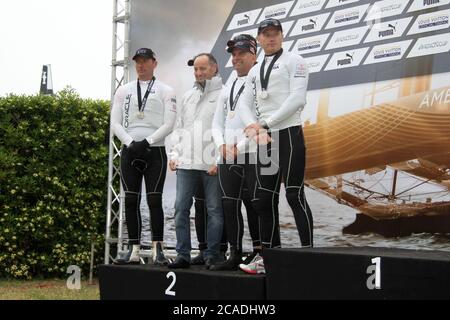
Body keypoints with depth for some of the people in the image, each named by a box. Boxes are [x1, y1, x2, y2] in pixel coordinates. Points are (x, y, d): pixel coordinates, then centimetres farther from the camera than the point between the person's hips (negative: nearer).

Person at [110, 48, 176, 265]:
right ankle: (134, 250, 6)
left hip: (154, 151, -3)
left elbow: (168, 124, -5)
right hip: (129, 151, 3)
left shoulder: (165, 91, 4)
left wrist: (146, 142, -15)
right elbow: (115, 123, 5)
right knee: (131, 201, 2)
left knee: (154, 200, -6)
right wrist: (131, 143, -10)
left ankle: (158, 249, -1)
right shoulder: (124, 91, 12)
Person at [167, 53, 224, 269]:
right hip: (186, 163, 6)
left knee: (214, 210, 0)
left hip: (212, 165, -5)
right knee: (181, 208, 1)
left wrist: (220, 160, -14)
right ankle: (183, 255, 6)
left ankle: (212, 255, 7)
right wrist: (174, 155, 11)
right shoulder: (187, 97, 20)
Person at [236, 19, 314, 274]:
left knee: (295, 195, -9)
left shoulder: (294, 61, 0)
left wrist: (266, 124, -13)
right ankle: (267, 257, 15)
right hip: (265, 139, 7)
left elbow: (297, 99, -12)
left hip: (289, 135, -7)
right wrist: (255, 129, -9)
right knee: (264, 199, 7)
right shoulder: (255, 71, 20)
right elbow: (244, 104, 11)